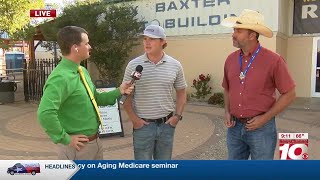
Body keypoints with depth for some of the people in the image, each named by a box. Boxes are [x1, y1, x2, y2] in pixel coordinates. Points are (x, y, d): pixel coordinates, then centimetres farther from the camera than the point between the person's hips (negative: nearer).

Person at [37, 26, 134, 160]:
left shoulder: (83, 71, 6)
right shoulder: (61, 77, -24)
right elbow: (45, 114, -34)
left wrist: (118, 92, 2)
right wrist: (65, 139, -22)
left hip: (94, 142, 9)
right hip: (78, 147, -9)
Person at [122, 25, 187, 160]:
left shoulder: (175, 65, -1)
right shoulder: (133, 65, -5)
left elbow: (181, 93, 8)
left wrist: (177, 116, -1)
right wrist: (134, 119, -8)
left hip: (166, 124, 2)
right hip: (143, 124, -1)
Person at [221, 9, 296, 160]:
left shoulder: (273, 60, -12)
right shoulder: (230, 59, 3)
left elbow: (289, 94, -8)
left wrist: (265, 118, -13)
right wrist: (227, 112, 2)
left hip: (261, 128, -4)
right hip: (235, 127, 5)